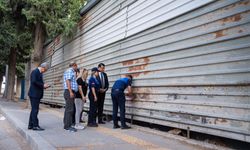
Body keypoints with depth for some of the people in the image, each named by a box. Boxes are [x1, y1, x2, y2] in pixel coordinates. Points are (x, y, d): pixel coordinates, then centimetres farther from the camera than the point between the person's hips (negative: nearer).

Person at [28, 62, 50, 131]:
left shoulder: (40, 73, 18)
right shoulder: (35, 72, -11)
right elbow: (34, 81, -22)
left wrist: (43, 86, 6)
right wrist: (42, 85, -17)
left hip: (37, 94, 10)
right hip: (34, 94, -10)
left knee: (34, 110, 13)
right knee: (35, 110, -7)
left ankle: (31, 125, 19)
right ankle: (35, 126, -3)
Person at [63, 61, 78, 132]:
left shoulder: (71, 72, 23)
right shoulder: (70, 71, -7)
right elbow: (67, 81, -18)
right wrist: (70, 92, -23)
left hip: (70, 92, 11)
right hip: (69, 92, -11)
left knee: (69, 109, 14)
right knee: (69, 109, -10)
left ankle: (66, 123, 21)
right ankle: (68, 126, -9)